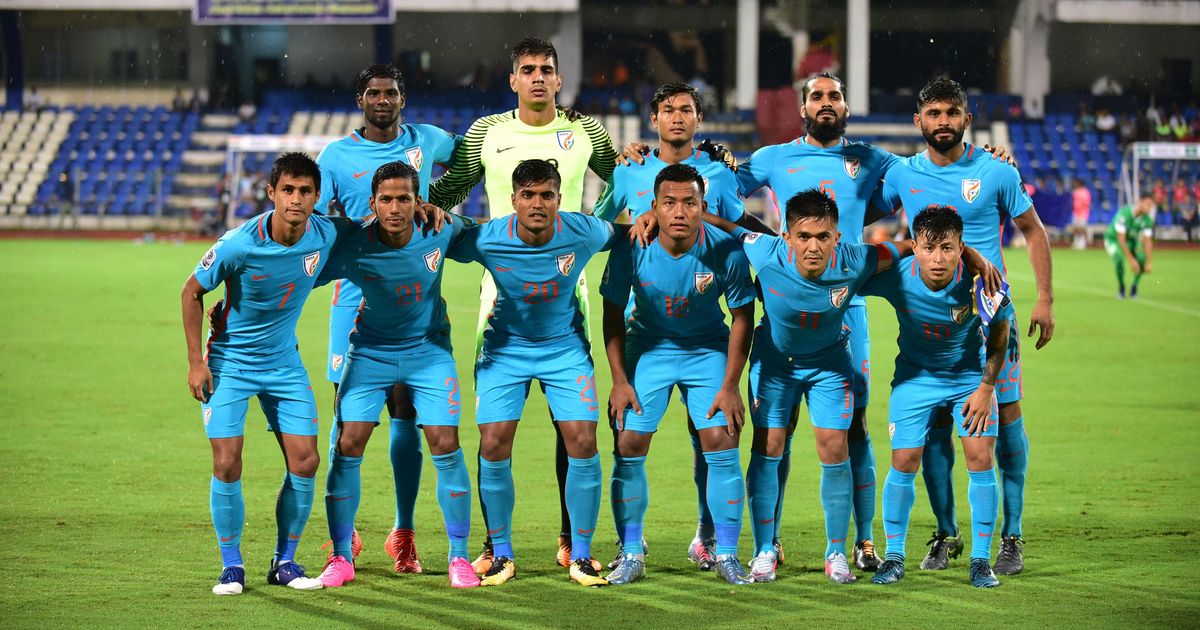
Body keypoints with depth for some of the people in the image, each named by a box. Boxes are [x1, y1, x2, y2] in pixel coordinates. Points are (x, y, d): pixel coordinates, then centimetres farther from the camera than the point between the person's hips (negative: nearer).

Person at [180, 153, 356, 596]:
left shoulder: (327, 235, -14)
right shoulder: (240, 245, -25)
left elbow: (360, 226, 14)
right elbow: (192, 292, -10)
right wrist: (196, 361, -11)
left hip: (284, 361, 4)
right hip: (229, 361, -4)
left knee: (305, 461, -3)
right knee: (227, 464, -11)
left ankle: (284, 561, 13)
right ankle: (232, 566, 6)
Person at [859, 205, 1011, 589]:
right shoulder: (896, 277, -27)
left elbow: (999, 337, -9)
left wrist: (985, 388, -7)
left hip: (970, 376, 0)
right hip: (915, 376, 0)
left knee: (980, 457, -10)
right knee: (904, 462, -6)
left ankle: (981, 560, 2)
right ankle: (894, 556, 12)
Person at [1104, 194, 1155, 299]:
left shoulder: (1147, 219, -16)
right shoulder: (1124, 214, -33)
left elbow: (1148, 242, -15)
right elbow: (1121, 240, -34)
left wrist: (1148, 263, -24)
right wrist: (1130, 260, -36)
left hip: (1131, 240, 5)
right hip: (1113, 240, -5)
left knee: (1142, 260, -20)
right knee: (1119, 259, -33)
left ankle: (1134, 286, 9)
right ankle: (1121, 288, -6)